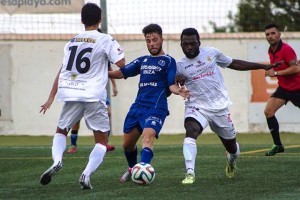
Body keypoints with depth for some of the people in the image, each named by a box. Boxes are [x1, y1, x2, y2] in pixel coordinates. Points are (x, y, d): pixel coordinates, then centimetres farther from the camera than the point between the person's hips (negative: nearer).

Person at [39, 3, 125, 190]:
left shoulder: (72, 41, 14)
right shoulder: (106, 40, 1)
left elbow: (62, 71, 15)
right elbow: (122, 65, -7)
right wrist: (106, 73, 14)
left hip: (71, 94, 3)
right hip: (94, 95, -3)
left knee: (61, 131, 23)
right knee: (102, 141, 9)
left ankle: (57, 160, -6)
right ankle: (86, 175, -12)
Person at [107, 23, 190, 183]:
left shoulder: (168, 61, 2)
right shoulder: (143, 60, 19)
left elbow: (171, 85, -6)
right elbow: (122, 72, 19)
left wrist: (179, 91, -29)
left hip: (156, 108, -6)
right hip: (138, 106, 6)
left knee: (148, 137, -30)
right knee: (127, 144, 13)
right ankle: (132, 169, 39)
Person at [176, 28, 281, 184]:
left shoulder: (211, 53, 1)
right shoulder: (180, 66, -1)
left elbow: (234, 64, 14)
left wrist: (263, 66, 17)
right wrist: (177, 81, -21)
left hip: (220, 108, 2)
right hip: (197, 107, -2)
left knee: (231, 147, 13)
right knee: (190, 132, -33)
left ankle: (231, 160, 50)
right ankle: (190, 173, -35)